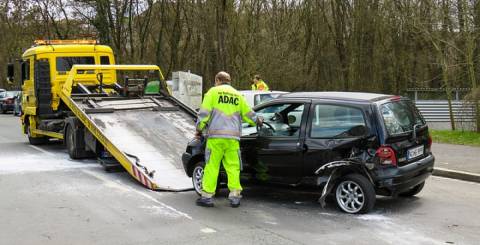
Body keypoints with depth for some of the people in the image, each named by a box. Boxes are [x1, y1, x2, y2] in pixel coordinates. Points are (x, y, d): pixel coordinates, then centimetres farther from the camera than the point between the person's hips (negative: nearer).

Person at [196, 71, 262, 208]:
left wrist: (199, 129, 9)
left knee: (211, 166, 1)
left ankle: (207, 196, 2)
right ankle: (235, 196, 5)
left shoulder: (213, 92, 6)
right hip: (233, 137, 3)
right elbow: (248, 114, 22)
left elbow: (204, 113, -1)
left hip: (215, 136, -3)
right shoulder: (238, 95, 18)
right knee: (233, 167, 6)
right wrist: (257, 121, 41)